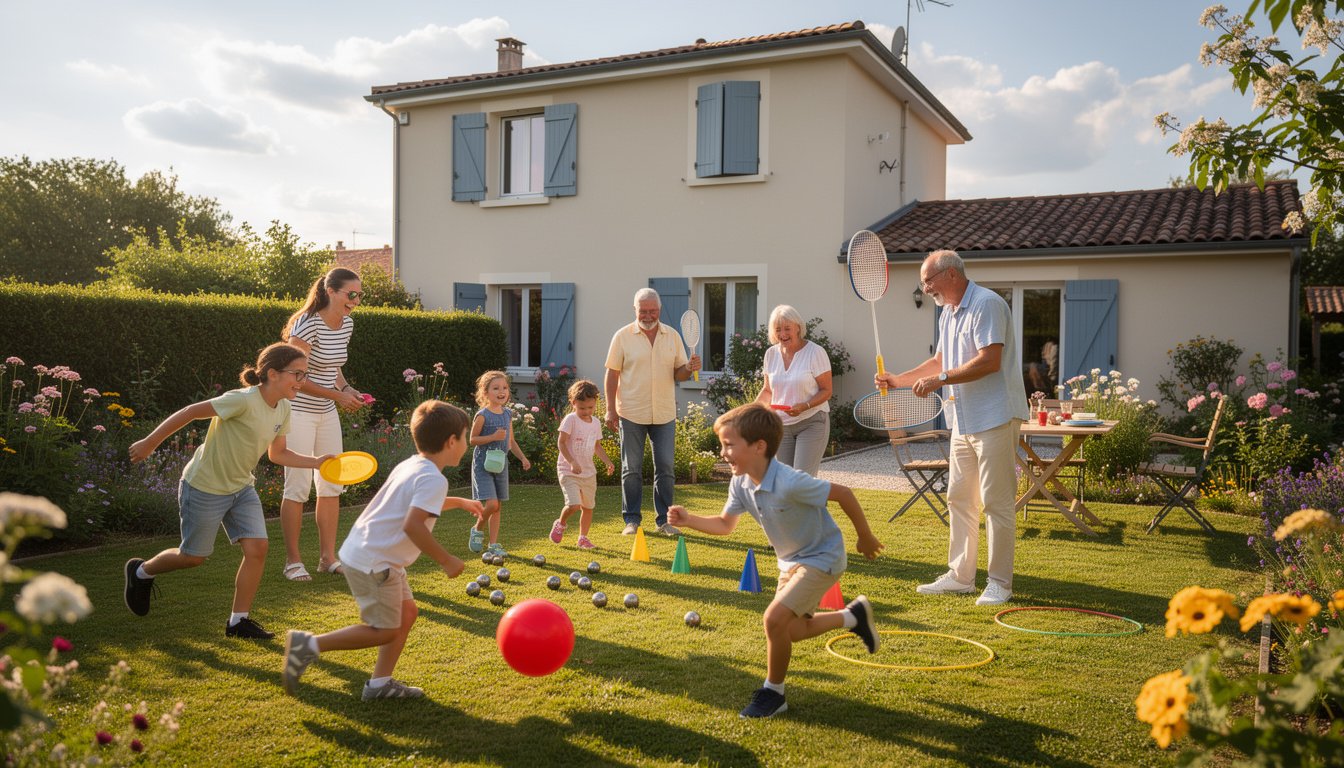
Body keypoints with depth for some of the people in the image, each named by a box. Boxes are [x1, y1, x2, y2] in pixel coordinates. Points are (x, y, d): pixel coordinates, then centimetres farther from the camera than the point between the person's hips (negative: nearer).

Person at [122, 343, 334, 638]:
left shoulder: (282, 409, -4)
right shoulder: (243, 401, -28)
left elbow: (278, 454, 8)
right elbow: (191, 412, -20)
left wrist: (317, 462, -5)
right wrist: (149, 443, -14)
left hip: (241, 488, 7)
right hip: (204, 489, -7)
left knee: (257, 548, -6)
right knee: (193, 556, 9)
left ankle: (238, 621, 9)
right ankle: (141, 571, 40)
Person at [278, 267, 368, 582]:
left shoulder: (347, 324, 4)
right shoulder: (308, 324, -20)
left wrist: (347, 388, -1)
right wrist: (338, 395, -22)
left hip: (327, 413, 8)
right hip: (299, 411, -8)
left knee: (332, 484, 9)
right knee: (298, 487, -3)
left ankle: (328, 557, 20)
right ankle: (292, 561, 10)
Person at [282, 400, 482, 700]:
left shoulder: (409, 466, 11)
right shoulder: (434, 479, -18)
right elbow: (413, 525, -32)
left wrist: (459, 502, 42)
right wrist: (446, 561, -22)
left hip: (362, 552, 10)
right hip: (374, 563, -10)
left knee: (407, 612, 15)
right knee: (385, 631, 0)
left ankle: (380, 683, 20)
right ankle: (310, 644, 0)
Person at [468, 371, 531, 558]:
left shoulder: (508, 414, 7)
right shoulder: (482, 415, -13)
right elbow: (473, 439, -11)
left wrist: (523, 458, 8)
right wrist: (493, 437, -22)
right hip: (483, 463, -6)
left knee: (497, 506, 9)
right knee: (491, 503, -16)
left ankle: (494, 544, 18)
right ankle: (477, 529, 13)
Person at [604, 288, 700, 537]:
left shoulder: (672, 336, 7)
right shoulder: (623, 336, -1)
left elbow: (678, 373, 9)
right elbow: (612, 374, 0)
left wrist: (689, 368, -14)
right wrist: (610, 409, -6)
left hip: (664, 414, 2)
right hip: (631, 413, -2)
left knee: (665, 468, 4)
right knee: (631, 469, 4)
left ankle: (664, 520, 14)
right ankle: (632, 519, 15)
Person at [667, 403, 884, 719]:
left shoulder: (790, 483, -35)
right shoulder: (741, 484, -11)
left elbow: (843, 493, -25)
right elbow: (725, 524, 2)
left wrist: (865, 537, -13)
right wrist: (689, 520, -14)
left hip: (822, 558, -9)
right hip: (791, 560, 9)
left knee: (775, 618, -20)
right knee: (792, 630, 18)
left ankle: (773, 693, 2)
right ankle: (854, 615, 40)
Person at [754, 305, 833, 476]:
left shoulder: (815, 352, -10)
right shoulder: (771, 354, 5)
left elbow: (826, 390, -9)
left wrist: (804, 406, -26)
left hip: (812, 423, -5)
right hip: (781, 424, 5)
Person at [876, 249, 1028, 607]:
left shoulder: (987, 304, -13)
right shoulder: (948, 314, 16)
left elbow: (989, 361, -23)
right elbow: (941, 361, 28)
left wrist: (940, 380, -20)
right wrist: (897, 380, 21)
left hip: (994, 419, -10)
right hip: (964, 421, 10)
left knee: (996, 502, -5)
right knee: (959, 499, 12)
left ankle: (999, 583, 3)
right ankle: (960, 575, 21)